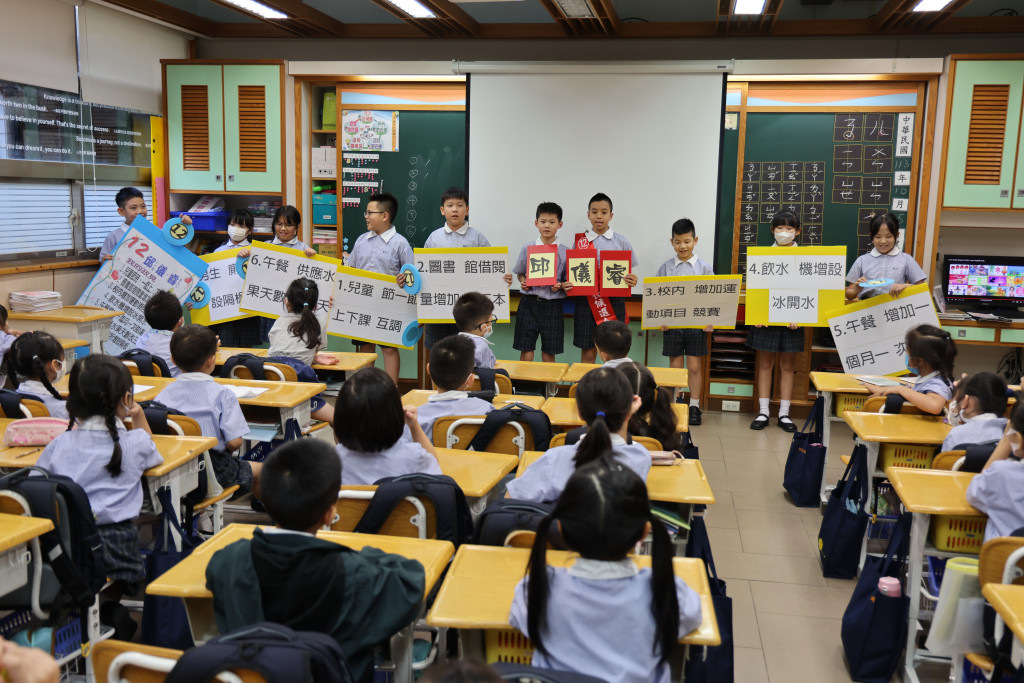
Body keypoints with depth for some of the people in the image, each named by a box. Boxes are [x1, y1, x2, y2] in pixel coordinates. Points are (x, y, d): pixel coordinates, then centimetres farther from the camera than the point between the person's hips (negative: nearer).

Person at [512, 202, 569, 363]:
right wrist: (523, 282, -6)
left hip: (552, 304, 0)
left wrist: (561, 286, -15)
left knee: (549, 354, 7)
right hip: (529, 302, 1)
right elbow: (520, 273, 14)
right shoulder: (527, 248, 3)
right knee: (526, 352, 1)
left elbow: (568, 280, 5)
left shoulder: (564, 252, -1)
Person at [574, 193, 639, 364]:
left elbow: (629, 272, 7)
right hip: (586, 300, 0)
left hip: (614, 300, 0)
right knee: (588, 353, 4)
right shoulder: (580, 241, 5)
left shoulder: (621, 242, 4)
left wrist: (632, 281, -15)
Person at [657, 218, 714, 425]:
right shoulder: (666, 267, 3)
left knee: (695, 367, 4)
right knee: (675, 366, 7)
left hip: (696, 324, 0)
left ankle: (694, 406, 13)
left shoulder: (704, 267, 2)